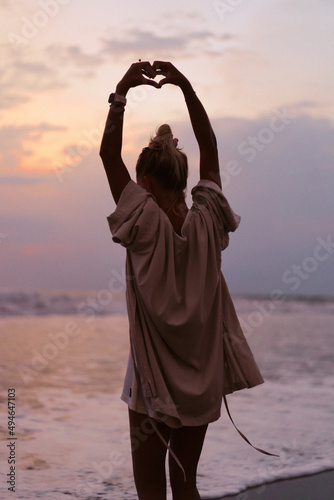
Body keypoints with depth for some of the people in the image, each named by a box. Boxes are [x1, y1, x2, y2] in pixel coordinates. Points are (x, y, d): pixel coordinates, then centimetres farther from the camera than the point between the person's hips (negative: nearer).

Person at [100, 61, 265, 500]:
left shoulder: (145, 223, -15)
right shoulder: (208, 222, -5)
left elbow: (110, 153, -9)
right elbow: (210, 149, 6)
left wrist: (122, 92, -4)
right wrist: (185, 86, 8)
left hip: (154, 379, -4)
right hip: (203, 379, 4)